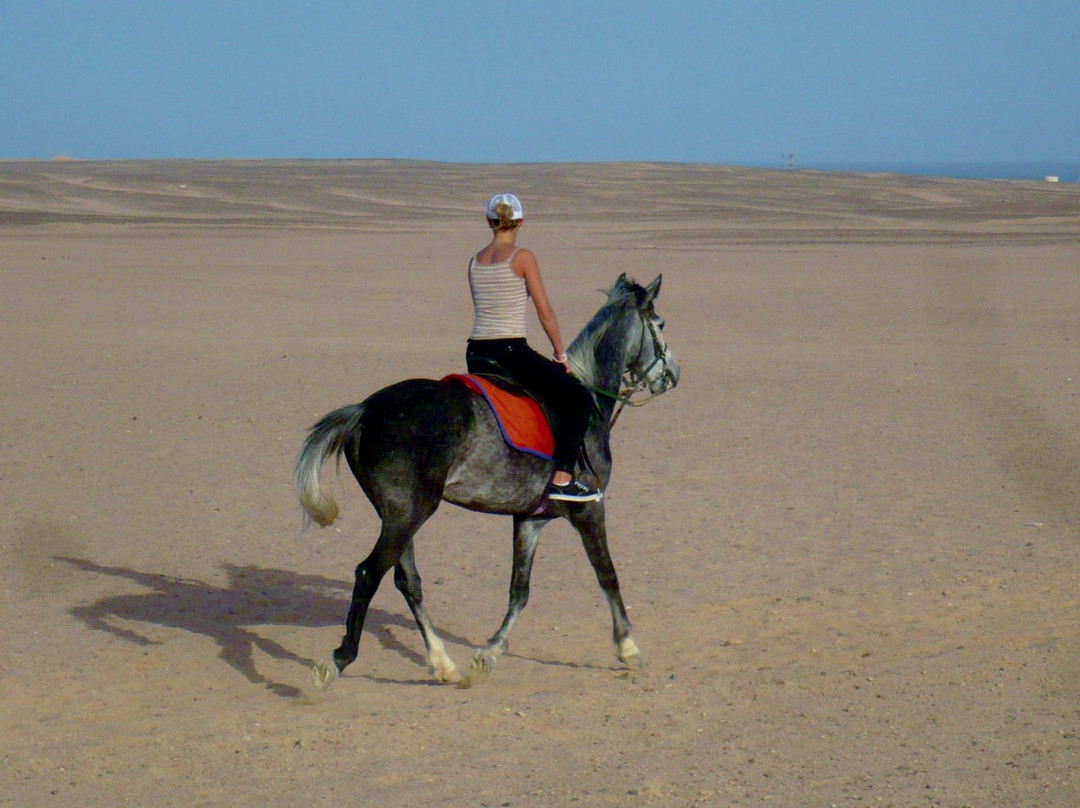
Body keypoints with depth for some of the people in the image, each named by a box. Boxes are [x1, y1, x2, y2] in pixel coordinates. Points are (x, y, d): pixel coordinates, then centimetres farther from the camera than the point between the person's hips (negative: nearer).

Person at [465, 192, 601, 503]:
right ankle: (562, 479, -12)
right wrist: (561, 354, 5)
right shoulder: (522, 257, -6)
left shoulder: (475, 261, 12)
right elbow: (545, 312, -5)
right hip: (510, 350, -7)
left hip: (476, 355, 7)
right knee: (579, 398, -1)